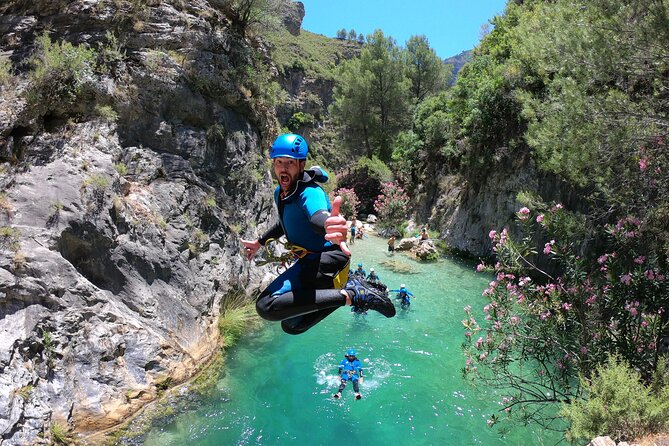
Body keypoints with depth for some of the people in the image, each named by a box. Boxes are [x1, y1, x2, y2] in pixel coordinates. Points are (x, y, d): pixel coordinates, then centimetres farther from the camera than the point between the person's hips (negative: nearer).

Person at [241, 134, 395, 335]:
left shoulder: (310, 192, -22)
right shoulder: (280, 193, 6)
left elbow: (318, 216, -48)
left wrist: (329, 226, -71)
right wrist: (259, 242, 35)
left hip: (325, 261, -9)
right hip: (310, 262, 10)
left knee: (266, 306, -28)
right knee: (292, 326, 23)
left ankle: (350, 294, -22)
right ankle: (349, 289, 21)